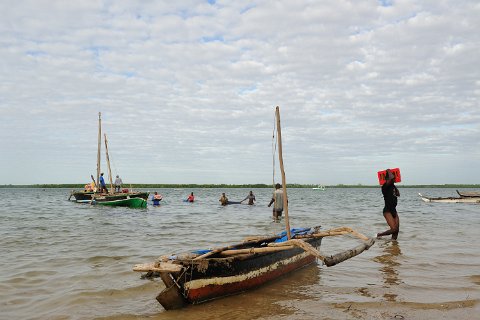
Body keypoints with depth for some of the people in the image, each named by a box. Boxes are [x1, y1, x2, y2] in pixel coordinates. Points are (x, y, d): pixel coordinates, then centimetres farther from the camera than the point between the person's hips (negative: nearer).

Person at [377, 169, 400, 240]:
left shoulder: (393, 186, 10)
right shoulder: (385, 187, -14)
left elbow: (398, 194, 27)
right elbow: (391, 178, -31)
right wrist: (389, 172, -12)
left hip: (394, 210, 8)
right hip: (387, 210, -8)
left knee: (397, 230, 5)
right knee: (393, 229, -15)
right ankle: (379, 235, 5)